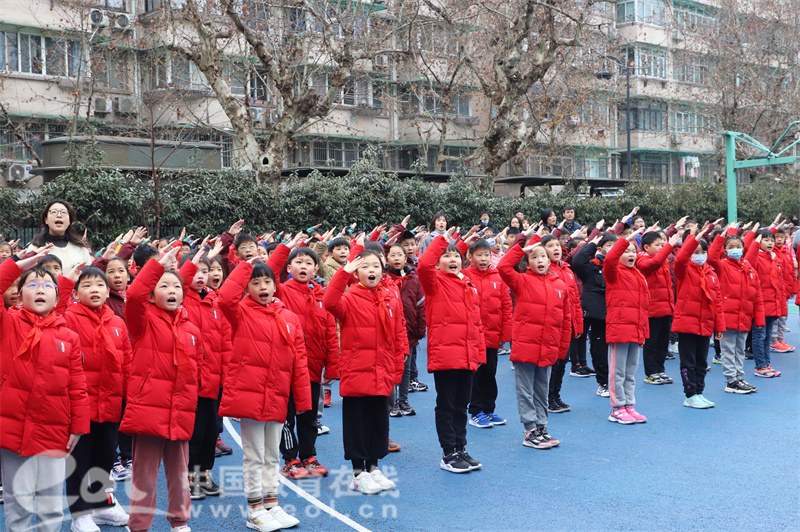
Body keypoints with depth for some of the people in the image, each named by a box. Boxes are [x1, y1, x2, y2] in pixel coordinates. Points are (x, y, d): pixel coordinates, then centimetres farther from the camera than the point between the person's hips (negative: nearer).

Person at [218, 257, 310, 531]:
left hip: (277, 399, 4)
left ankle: (271, 505, 29)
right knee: (254, 456, 4)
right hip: (248, 394, -4)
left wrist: (303, 400, 3)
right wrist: (245, 267, -17)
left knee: (272, 456, 16)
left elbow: (299, 362, 5)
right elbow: (226, 298, -27)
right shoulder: (242, 313, -3)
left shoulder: (289, 318, 6)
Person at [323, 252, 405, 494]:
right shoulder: (350, 299, -5)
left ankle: (373, 468, 28)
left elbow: (399, 336, 8)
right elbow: (330, 303, -28)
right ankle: (358, 473, 17)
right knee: (357, 421, 5)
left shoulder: (392, 299, 5)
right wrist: (344, 272, -30)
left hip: (382, 375, 4)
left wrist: (398, 369, 6)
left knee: (379, 420, 13)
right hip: (356, 372, -4)